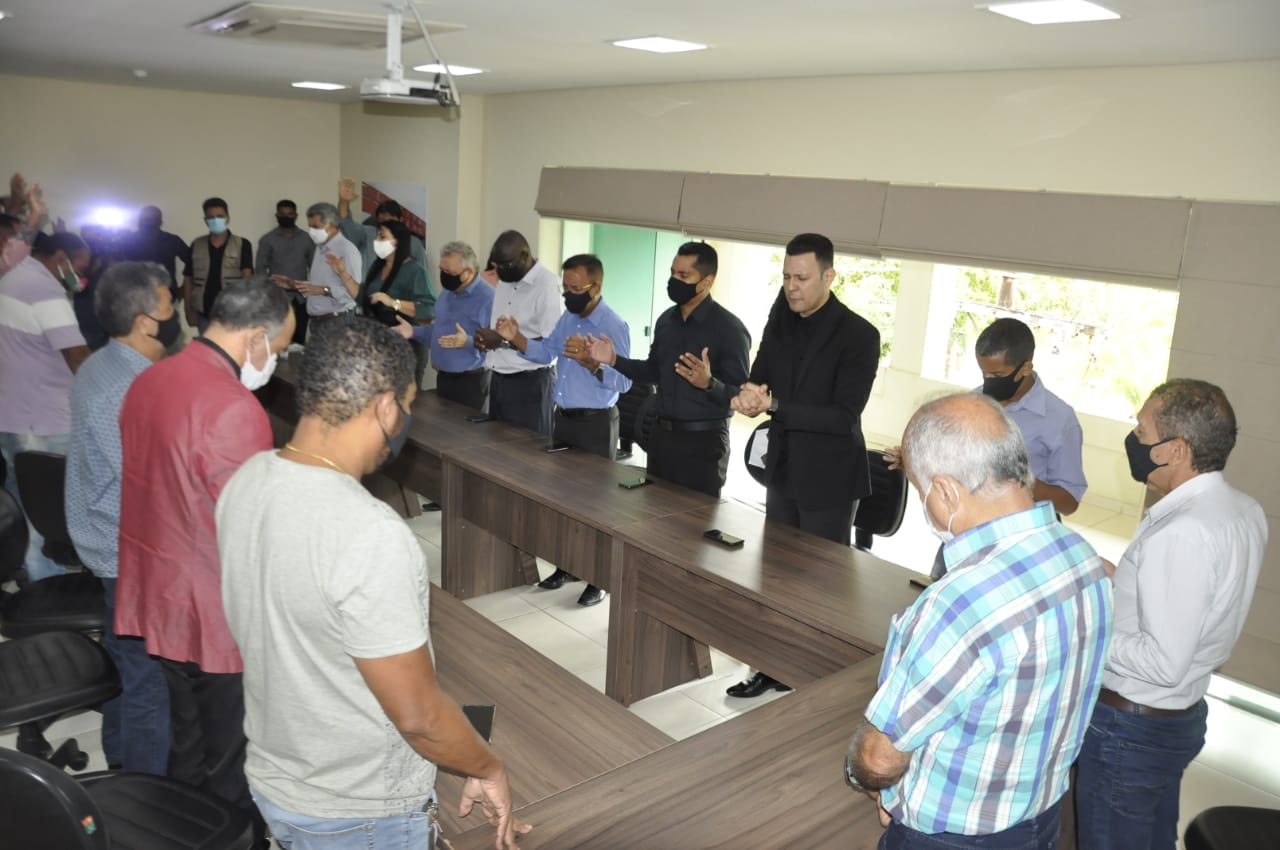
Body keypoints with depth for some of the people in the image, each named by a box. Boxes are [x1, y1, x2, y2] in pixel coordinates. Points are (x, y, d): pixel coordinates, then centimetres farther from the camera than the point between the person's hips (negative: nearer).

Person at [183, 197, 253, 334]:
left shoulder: (242, 245, 0)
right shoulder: (196, 246, 7)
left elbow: (247, 277, -9)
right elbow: (188, 279, 11)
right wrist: (189, 310, 5)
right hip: (204, 314, 2)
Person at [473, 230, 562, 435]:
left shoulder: (547, 285, -16)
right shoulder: (504, 280, 12)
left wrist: (503, 340, -21)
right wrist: (482, 336, 1)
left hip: (531, 383, -8)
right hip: (498, 378, 8)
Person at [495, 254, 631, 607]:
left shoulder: (613, 326, -18)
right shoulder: (567, 317, 7)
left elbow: (623, 381, -25)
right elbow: (545, 352, 16)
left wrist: (587, 360, -36)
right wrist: (515, 338, -1)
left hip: (595, 423, -8)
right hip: (563, 418, 8)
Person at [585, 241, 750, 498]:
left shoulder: (729, 328, -14)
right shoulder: (666, 320, 6)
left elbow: (741, 395, -16)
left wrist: (709, 383, -33)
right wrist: (614, 360, 7)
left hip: (703, 441, -6)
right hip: (662, 434, 7)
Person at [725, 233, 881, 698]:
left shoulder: (858, 335, -16)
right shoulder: (780, 324, 3)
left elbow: (843, 416, -21)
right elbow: (759, 381, 6)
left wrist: (773, 406, -28)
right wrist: (749, 396, -18)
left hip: (828, 477, -6)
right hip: (783, 469, 6)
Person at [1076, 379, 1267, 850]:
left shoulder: (1182, 533, -30)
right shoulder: (1243, 510, -1)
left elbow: (1164, 663, -28)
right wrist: (1121, 583, 7)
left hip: (1129, 727, -8)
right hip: (1183, 717, 9)